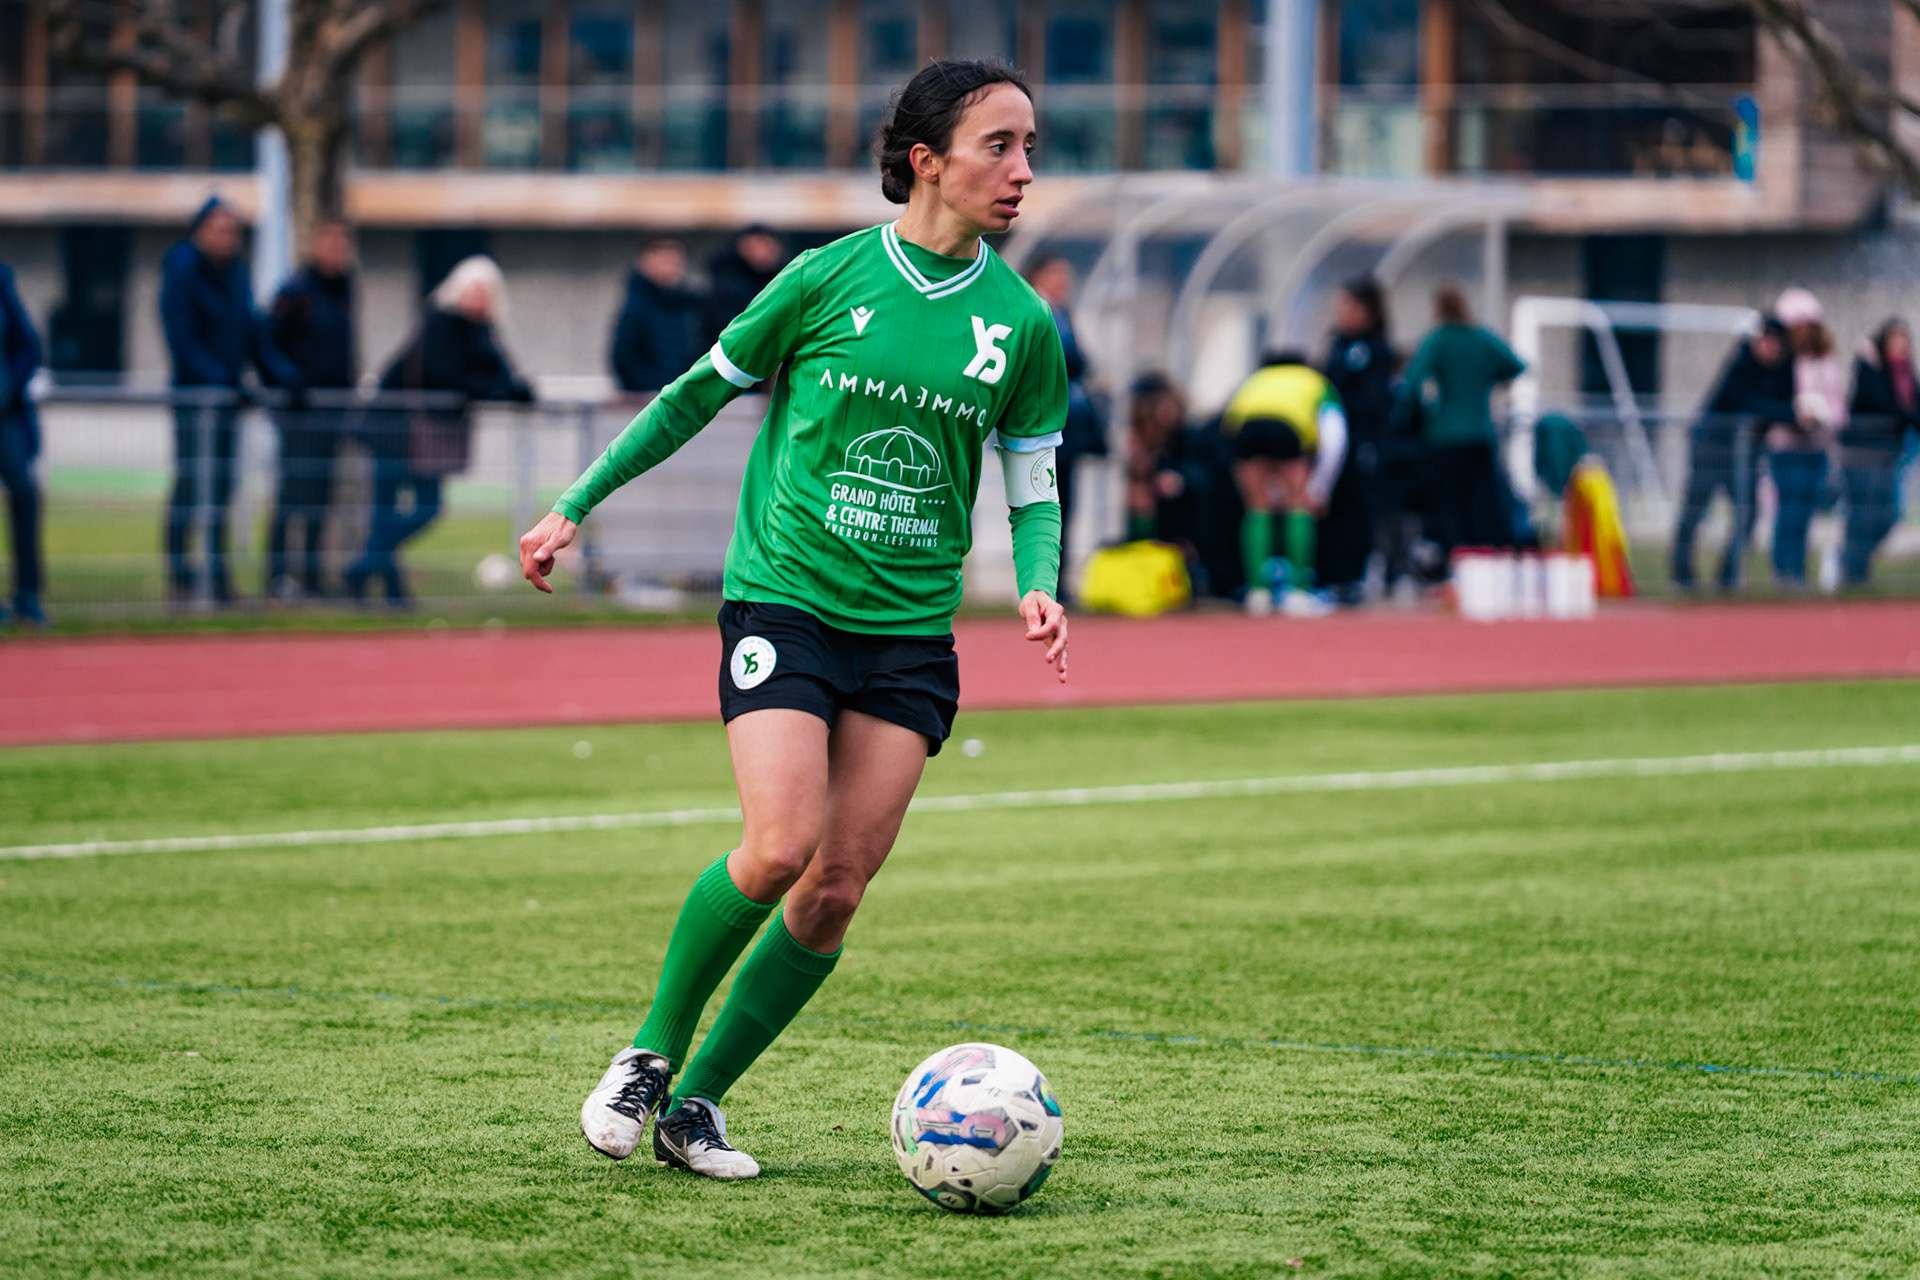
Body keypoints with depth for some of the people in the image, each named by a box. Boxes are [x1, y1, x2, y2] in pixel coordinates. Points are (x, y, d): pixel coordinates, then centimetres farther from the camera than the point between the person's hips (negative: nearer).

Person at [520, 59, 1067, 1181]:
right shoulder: (831, 277, -4)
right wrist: (576, 506, 8)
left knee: (836, 892, -3)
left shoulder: (1022, 323, 3)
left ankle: (699, 1100, 12)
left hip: (913, 632, 3)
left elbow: (1034, 488, 11)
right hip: (785, 598, -3)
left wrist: (1040, 589, -10)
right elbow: (698, 394, 8)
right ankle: (649, 1055, 3)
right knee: (779, 848, -19)